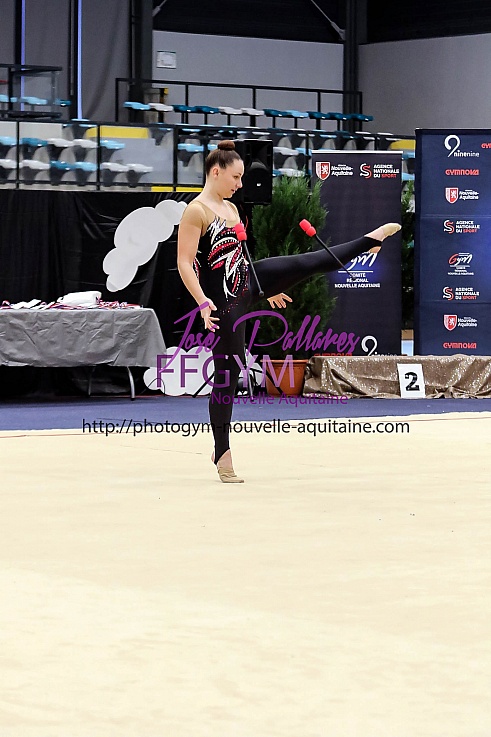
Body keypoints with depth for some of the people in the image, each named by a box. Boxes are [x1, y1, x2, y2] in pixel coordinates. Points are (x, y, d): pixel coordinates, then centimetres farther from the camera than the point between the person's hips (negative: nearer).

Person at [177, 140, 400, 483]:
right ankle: (222, 454, 6)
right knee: (228, 372, -2)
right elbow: (185, 263, -20)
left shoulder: (231, 208, 10)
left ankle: (371, 240, 18)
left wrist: (268, 289, 26)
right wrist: (203, 302, -31)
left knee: (306, 263, -1)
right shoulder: (196, 211, -15)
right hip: (225, 302, -7)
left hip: (249, 281, 7)